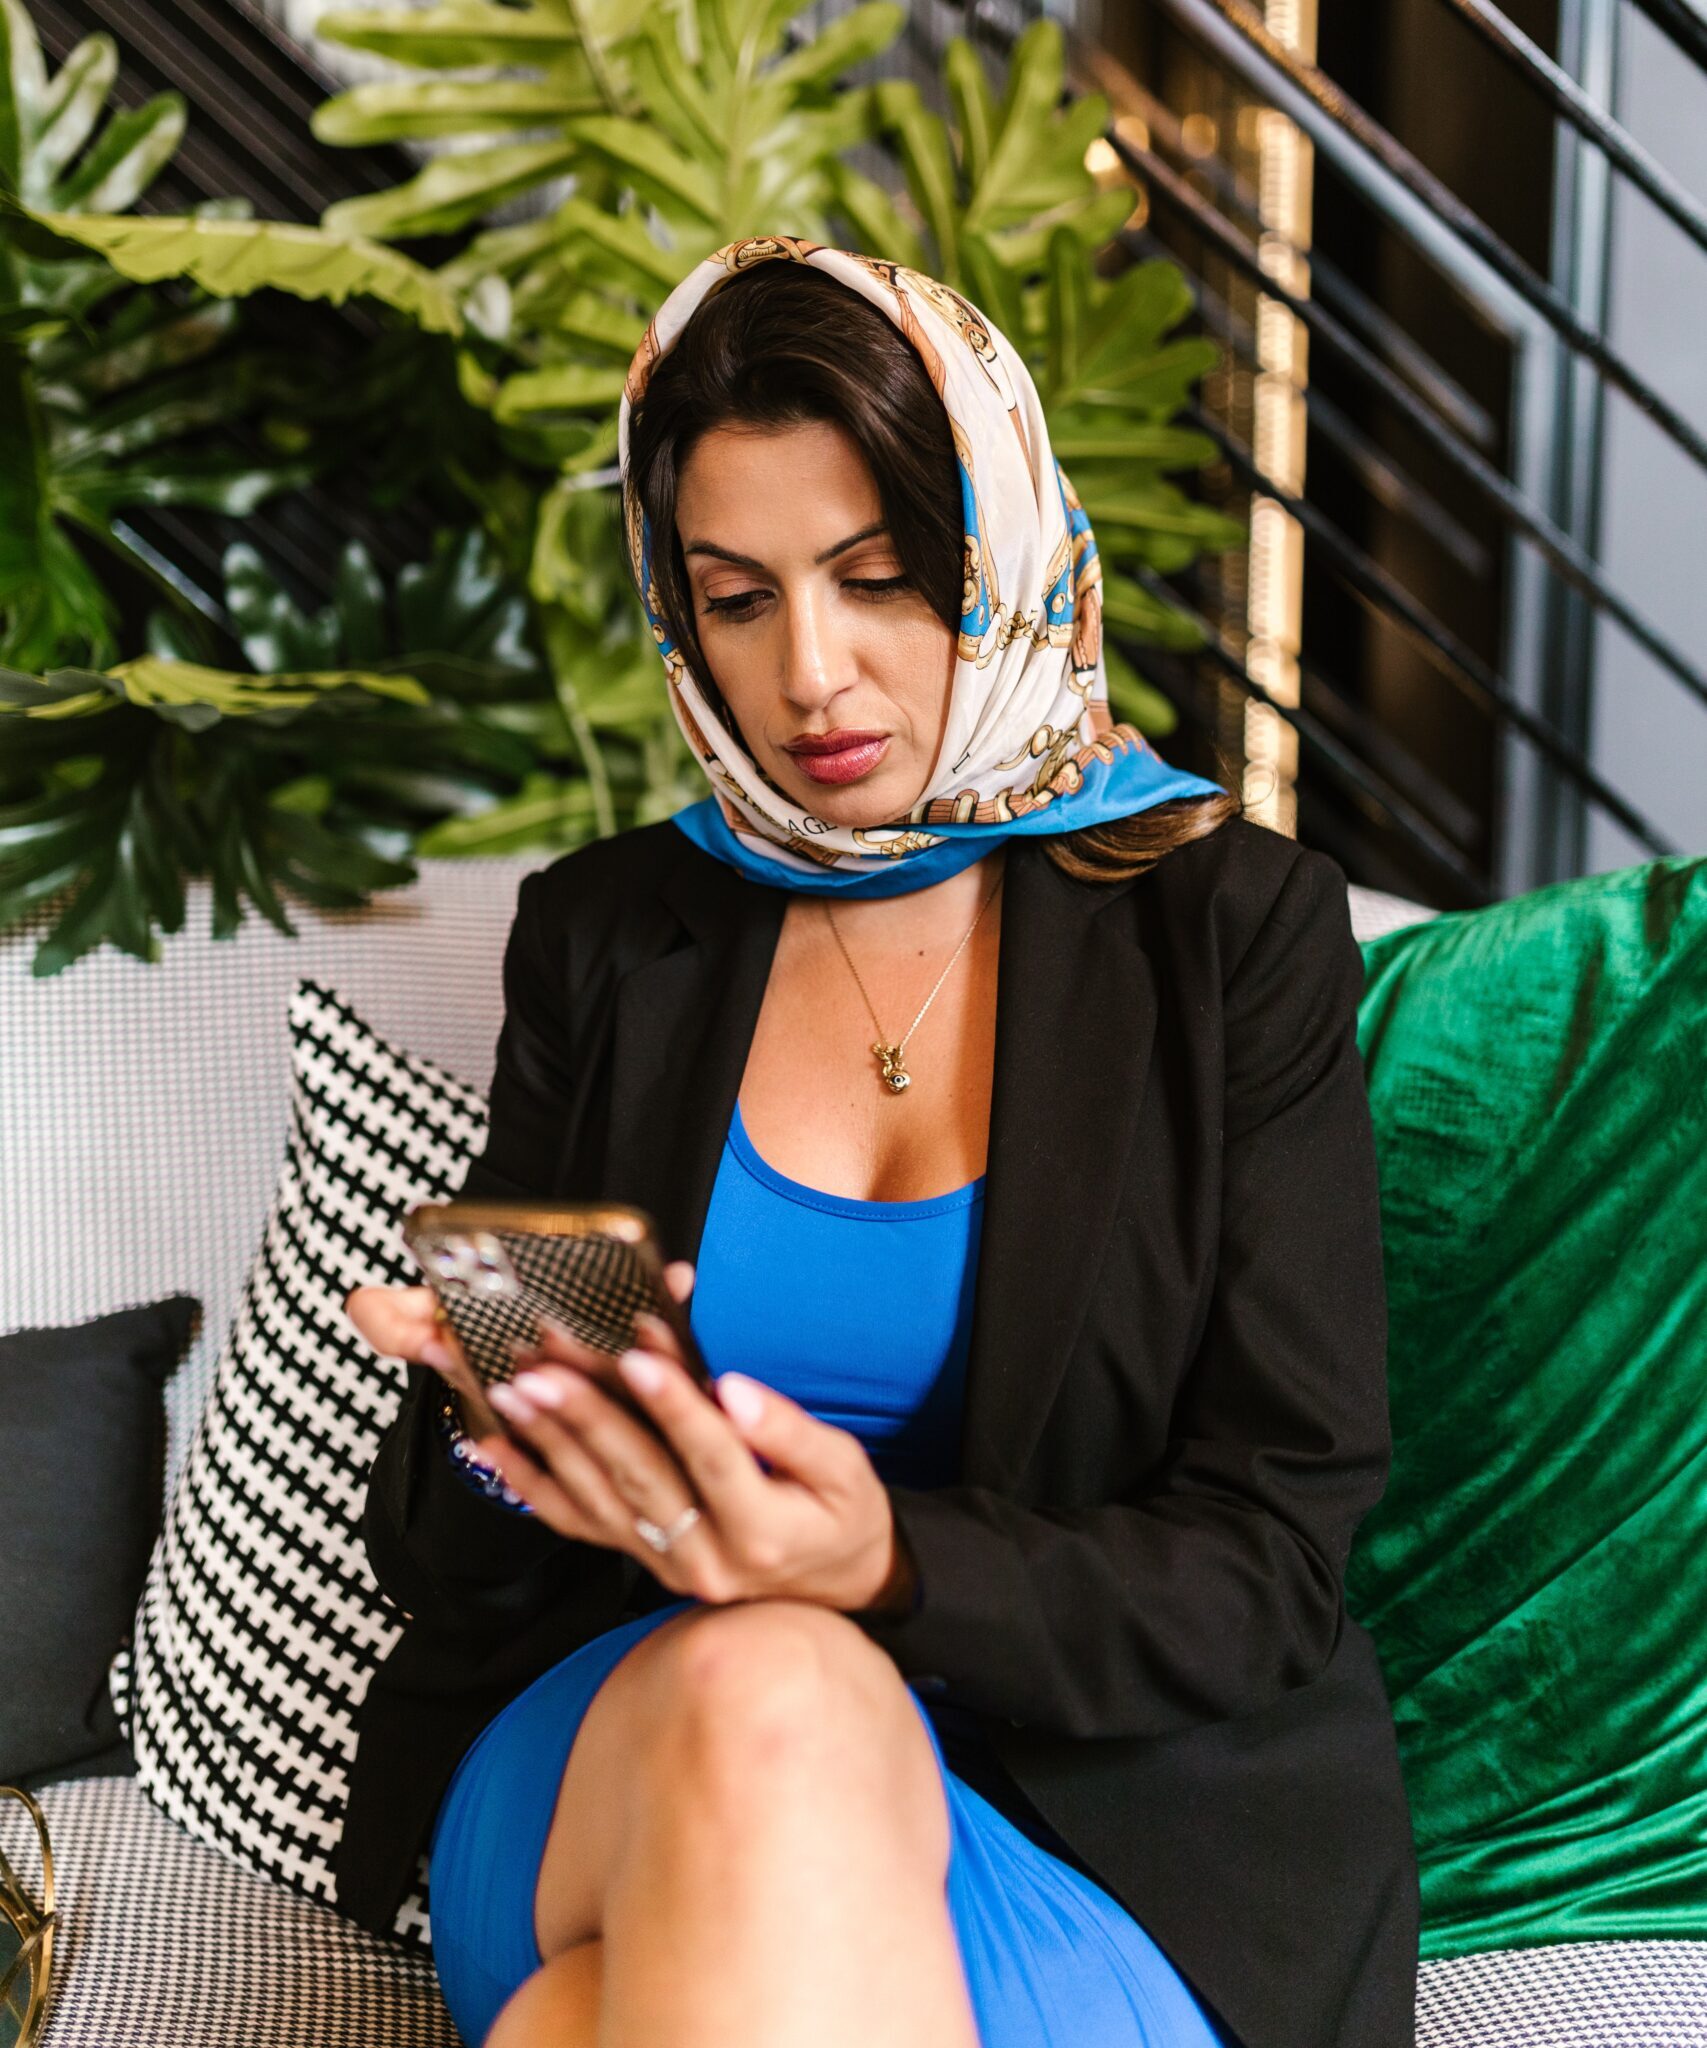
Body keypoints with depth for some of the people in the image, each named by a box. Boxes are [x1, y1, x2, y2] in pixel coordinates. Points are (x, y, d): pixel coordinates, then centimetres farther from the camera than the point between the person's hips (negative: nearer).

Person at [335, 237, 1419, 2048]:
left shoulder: (1234, 927, 0)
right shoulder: (602, 936, 7)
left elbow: (1273, 1559, -5)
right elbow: (437, 1543, 9)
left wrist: (887, 1565, -24)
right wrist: (509, 1443, -17)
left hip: (1104, 1791, -2)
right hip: (608, 1724, 3)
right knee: (762, 1698, -34)